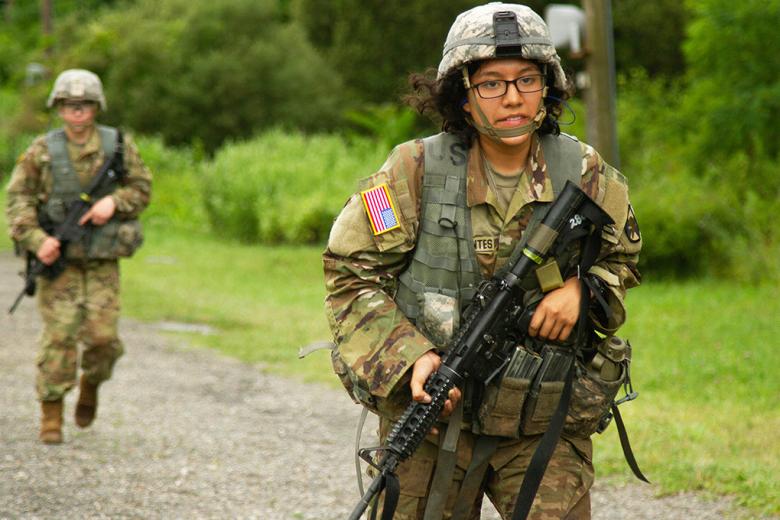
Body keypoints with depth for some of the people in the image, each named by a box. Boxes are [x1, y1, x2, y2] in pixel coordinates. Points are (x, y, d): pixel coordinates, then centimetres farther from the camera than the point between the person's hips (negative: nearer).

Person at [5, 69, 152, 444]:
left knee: (102, 336, -5)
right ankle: (51, 415, 3)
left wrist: (114, 202, -13)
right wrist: (37, 240, -16)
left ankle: (91, 384, 27)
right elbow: (19, 199, -2)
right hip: (58, 261, -1)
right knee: (59, 336, -6)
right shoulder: (42, 151, -1)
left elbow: (141, 188, 8)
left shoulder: (118, 146, 2)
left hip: (102, 262, 1)